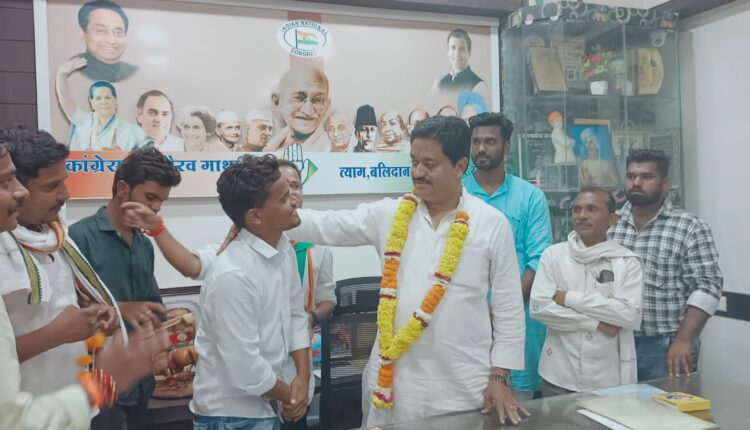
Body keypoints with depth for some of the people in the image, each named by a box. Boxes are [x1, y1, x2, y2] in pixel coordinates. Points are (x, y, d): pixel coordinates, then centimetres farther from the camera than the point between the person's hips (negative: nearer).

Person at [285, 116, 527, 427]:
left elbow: (508, 306, 0)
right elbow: (325, 225, -2)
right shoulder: (388, 215, 2)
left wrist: (500, 377, -1)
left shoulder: (492, 224, -3)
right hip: (394, 379, 2)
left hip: (464, 384, -1)